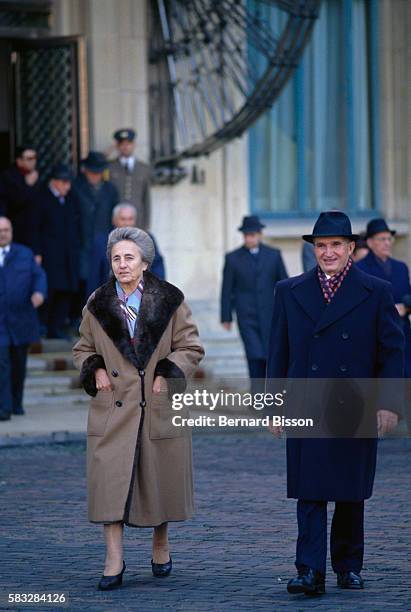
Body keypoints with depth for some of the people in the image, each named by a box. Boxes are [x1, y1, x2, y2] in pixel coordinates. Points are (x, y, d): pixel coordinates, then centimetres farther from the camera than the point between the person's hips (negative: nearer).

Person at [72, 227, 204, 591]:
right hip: (115, 406, 1)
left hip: (160, 406, -1)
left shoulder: (169, 301, 0)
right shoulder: (98, 305, 5)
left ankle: (161, 545, 32)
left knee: (160, 477, 9)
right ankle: (114, 561, -7)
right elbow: (83, 349, 16)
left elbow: (191, 348, 3)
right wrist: (96, 370, -4)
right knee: (111, 478, -8)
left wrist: (166, 375, -11)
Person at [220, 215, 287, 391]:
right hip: (246, 315, -2)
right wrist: (226, 317, 2)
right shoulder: (233, 258, 2)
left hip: (269, 315, 2)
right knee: (255, 355, -14)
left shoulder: (274, 255, 5)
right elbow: (227, 289, 4)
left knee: (270, 357, 3)